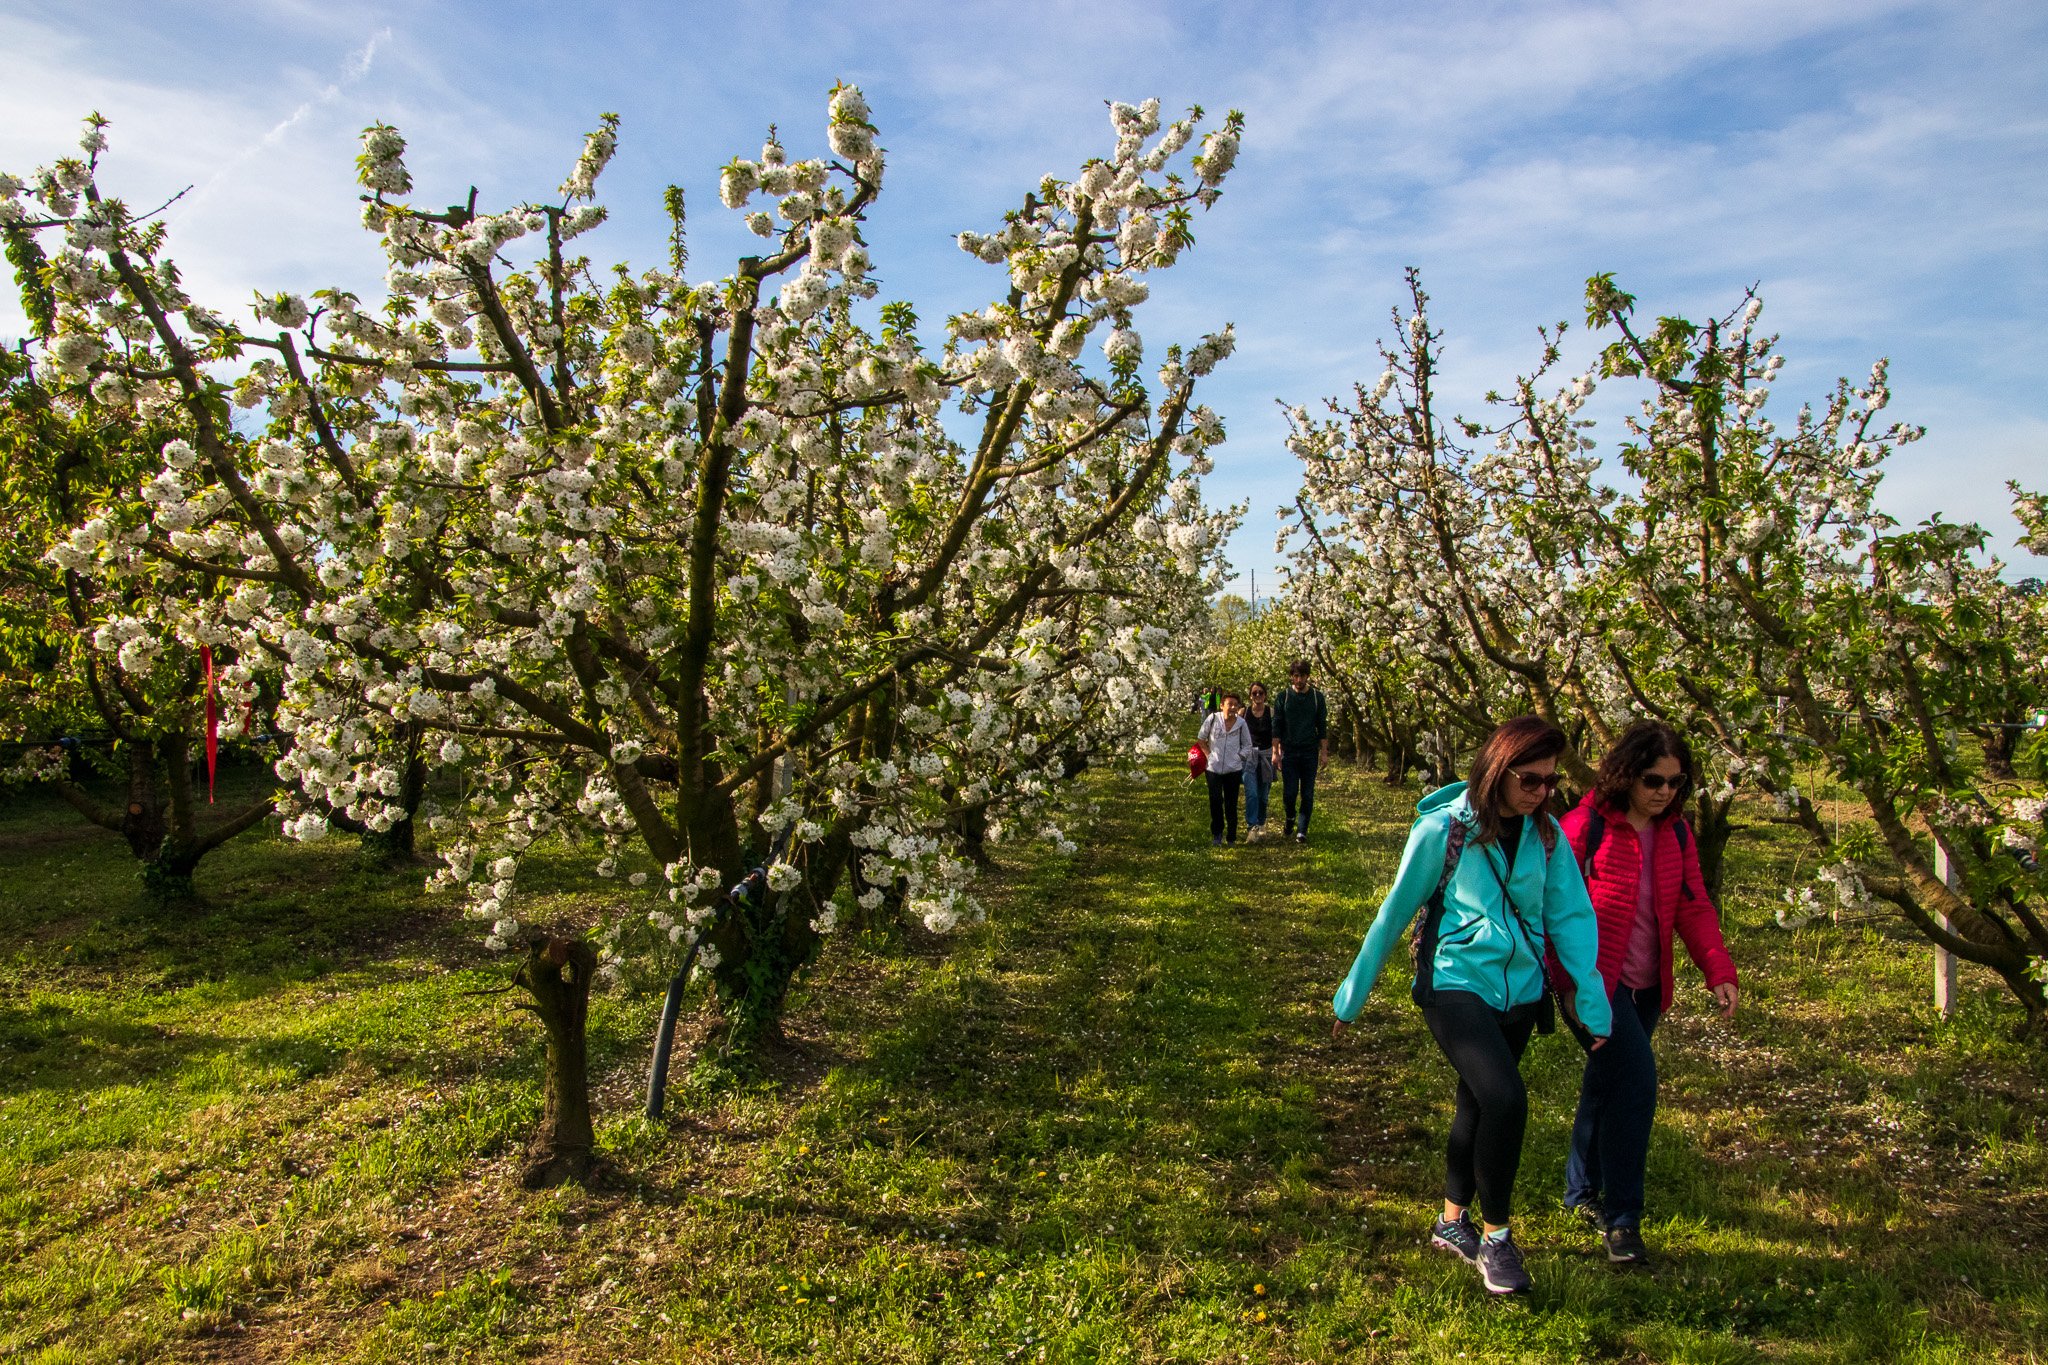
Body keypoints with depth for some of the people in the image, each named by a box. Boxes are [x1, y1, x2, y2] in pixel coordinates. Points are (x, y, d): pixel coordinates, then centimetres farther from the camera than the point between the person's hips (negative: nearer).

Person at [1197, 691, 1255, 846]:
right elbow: (1202, 739, 8)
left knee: (1231, 804, 7)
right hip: (1214, 768, -1)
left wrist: (1238, 756, -3)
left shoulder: (1241, 723, -2)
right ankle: (1217, 834, 15)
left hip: (1233, 769, 1)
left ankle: (1231, 837, 17)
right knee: (1215, 802, -2)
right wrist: (1210, 755, 1)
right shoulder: (1213, 719, -5)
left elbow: (1247, 746, 10)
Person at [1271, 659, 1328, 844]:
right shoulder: (1283, 698, 3)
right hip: (1289, 752, 0)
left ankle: (1302, 831, 7)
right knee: (1289, 792, -2)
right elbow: (1276, 727, 2)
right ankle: (1289, 824, 22)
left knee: (1307, 794, 0)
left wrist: (1324, 752, 0)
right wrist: (1275, 752, -4)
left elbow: (1322, 727, 6)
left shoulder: (1317, 697, 4)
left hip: (1310, 752, 1)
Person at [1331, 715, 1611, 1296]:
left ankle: (1453, 1222, 38)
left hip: (1520, 991, 5)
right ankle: (1495, 1237, 1)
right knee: (1505, 1100, -20)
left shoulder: (1546, 835, -2)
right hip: (1455, 984, -5)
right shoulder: (1442, 829, -15)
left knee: (1478, 1105, 17)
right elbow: (1395, 912, -7)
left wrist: (1594, 998, -12)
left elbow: (1572, 915, -1)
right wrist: (1353, 993, -1)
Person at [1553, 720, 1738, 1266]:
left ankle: (1582, 1192, 33)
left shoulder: (1675, 832, 7)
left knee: (1607, 1084, 16)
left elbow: (1693, 905, 7)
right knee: (1635, 1078, -17)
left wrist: (1719, 972, -5)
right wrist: (1570, 981, -14)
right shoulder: (1585, 826, -13)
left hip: (1644, 985, 7)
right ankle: (1621, 1218, -6)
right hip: (1596, 981, -6)